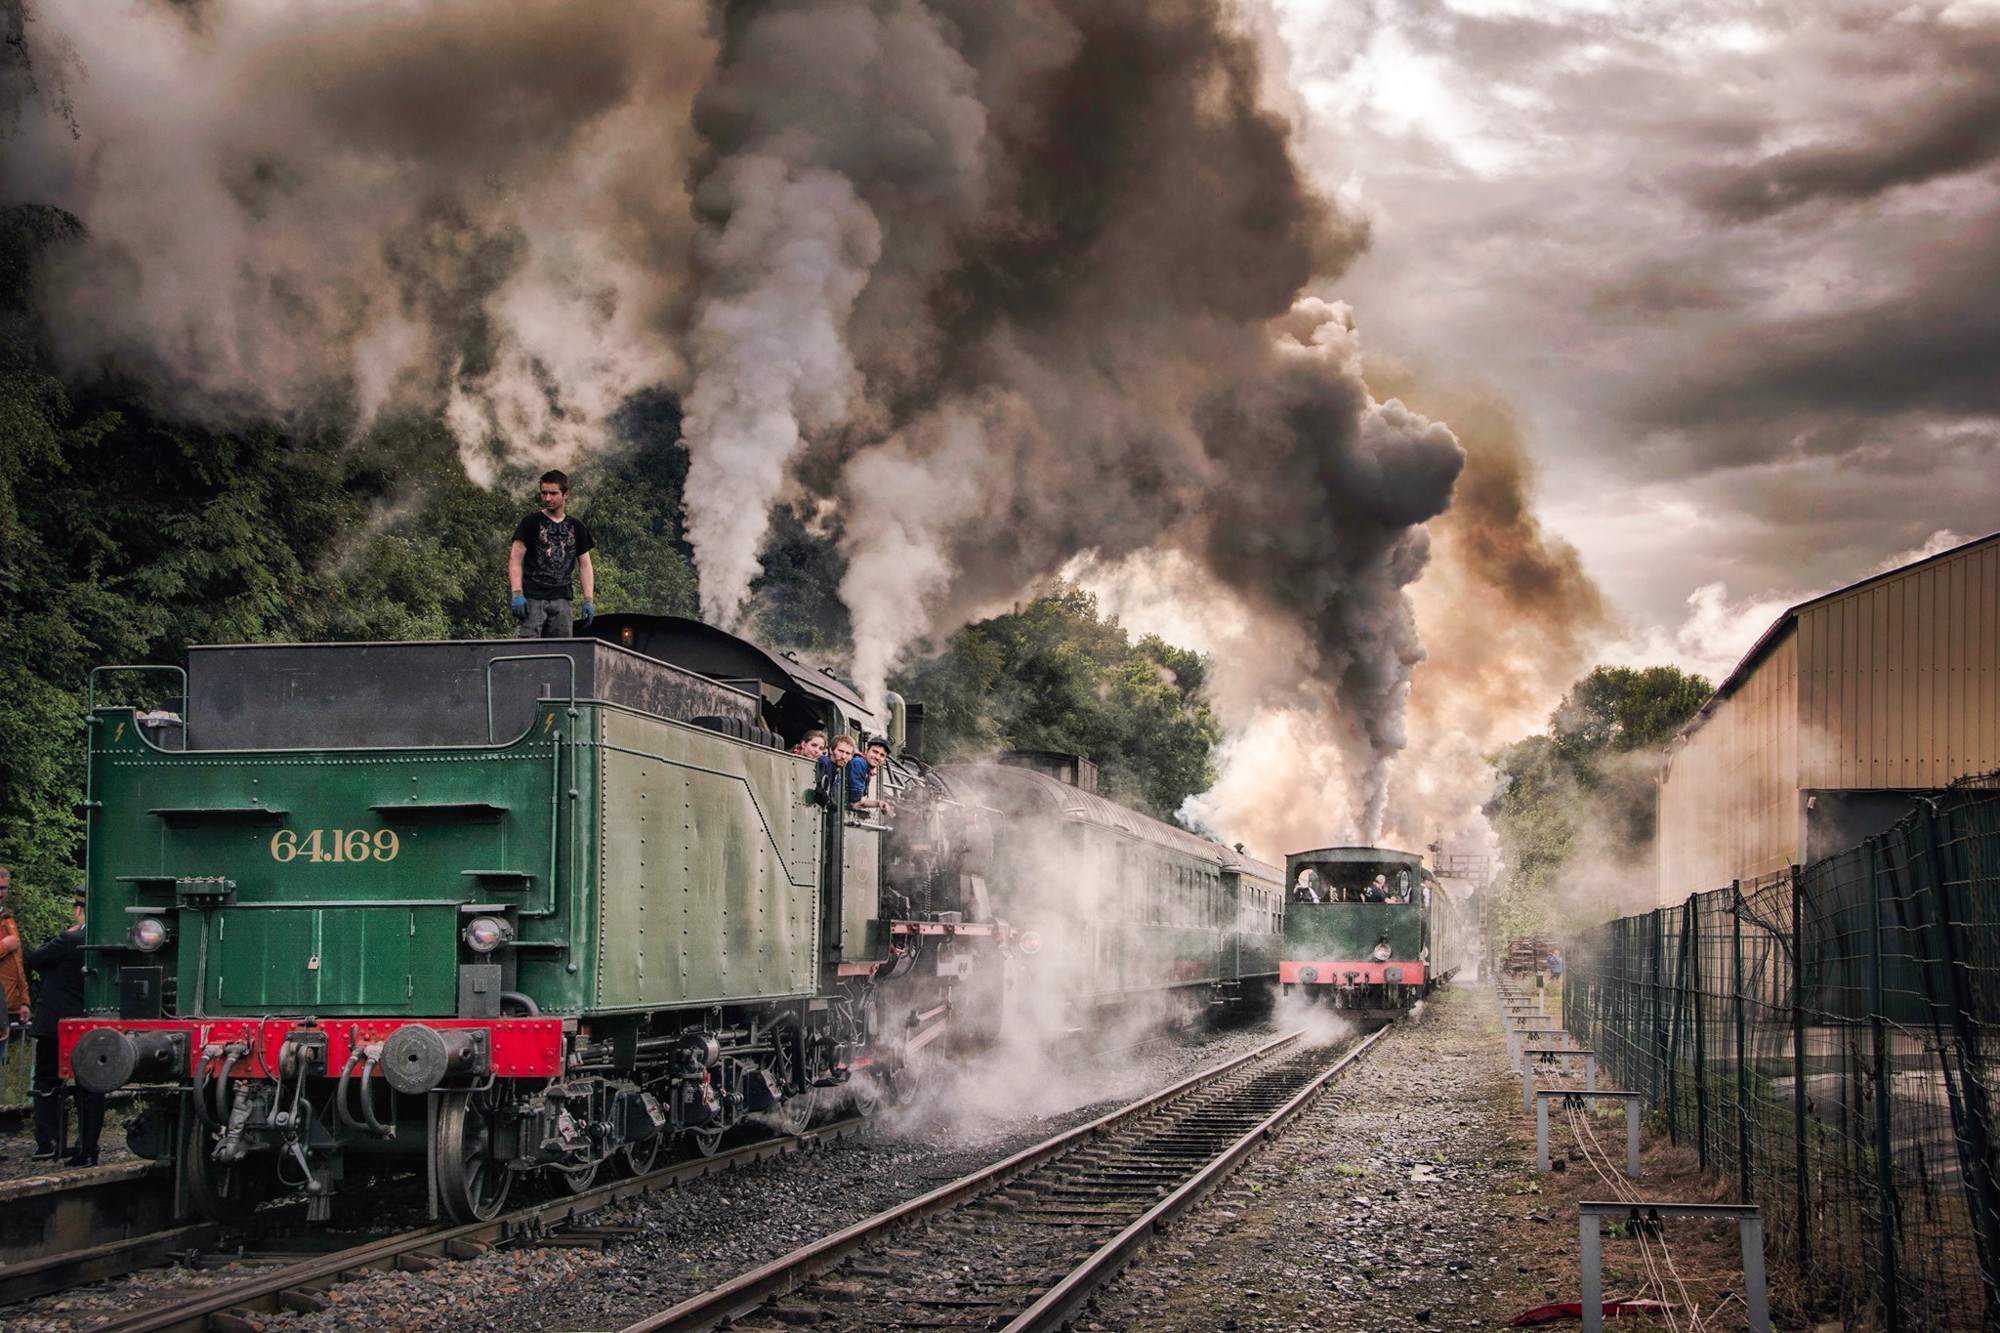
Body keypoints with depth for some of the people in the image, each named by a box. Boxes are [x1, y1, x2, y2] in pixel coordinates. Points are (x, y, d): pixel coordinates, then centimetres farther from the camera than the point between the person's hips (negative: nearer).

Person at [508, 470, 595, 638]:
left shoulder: (576, 527, 14)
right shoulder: (531, 523, 4)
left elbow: (585, 565, 16)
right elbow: (515, 558, -2)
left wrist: (588, 600, 6)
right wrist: (517, 594, -14)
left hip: (561, 599, 4)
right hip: (533, 597, -4)